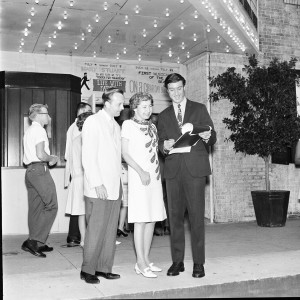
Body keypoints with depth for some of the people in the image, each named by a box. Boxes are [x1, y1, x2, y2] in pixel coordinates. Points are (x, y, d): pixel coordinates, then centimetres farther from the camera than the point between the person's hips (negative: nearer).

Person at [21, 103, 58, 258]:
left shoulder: (29, 131, 22)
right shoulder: (39, 130, -9)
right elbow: (40, 154, -19)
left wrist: (49, 158, 13)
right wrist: (52, 159, -1)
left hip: (30, 170, 10)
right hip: (40, 170, -10)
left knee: (36, 208, 11)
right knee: (51, 206, -7)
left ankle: (35, 244, 15)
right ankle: (34, 240, -11)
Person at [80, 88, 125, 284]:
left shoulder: (116, 126, 19)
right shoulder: (93, 122, -4)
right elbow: (88, 156, -11)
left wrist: (119, 184, 11)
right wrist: (97, 183, -16)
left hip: (115, 188, 7)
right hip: (99, 188, -7)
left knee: (110, 231, 8)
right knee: (96, 230, -3)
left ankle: (104, 268, 17)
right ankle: (88, 270, 9)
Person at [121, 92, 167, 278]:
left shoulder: (152, 126, 17)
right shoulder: (128, 124, -1)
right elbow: (125, 153, -7)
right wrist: (141, 172, -15)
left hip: (155, 176, 7)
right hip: (138, 177, -6)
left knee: (152, 220, 7)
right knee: (141, 220, -5)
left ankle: (146, 259, 16)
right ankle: (141, 263, 1)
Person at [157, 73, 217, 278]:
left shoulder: (199, 109, 9)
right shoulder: (163, 116, 16)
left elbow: (212, 138, 5)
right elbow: (161, 143, 13)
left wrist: (207, 137, -18)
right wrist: (165, 146, -11)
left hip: (195, 168, -2)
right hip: (173, 169, 3)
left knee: (197, 216, -3)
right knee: (175, 216, 5)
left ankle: (199, 263, 6)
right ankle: (177, 261, 15)